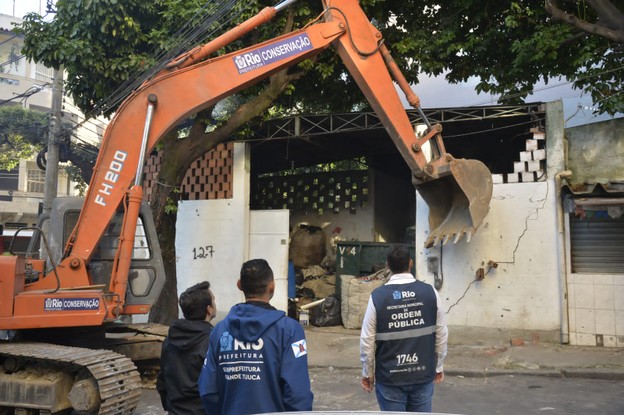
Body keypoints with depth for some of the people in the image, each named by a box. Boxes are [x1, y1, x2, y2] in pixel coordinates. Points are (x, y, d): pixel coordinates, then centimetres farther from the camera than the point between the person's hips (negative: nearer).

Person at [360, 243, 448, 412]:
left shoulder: (377, 296, -12)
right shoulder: (430, 292, -7)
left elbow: (367, 340, -6)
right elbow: (441, 334, 1)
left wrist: (367, 373, 7)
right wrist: (439, 367, 15)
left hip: (390, 377, -1)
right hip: (423, 374, 2)